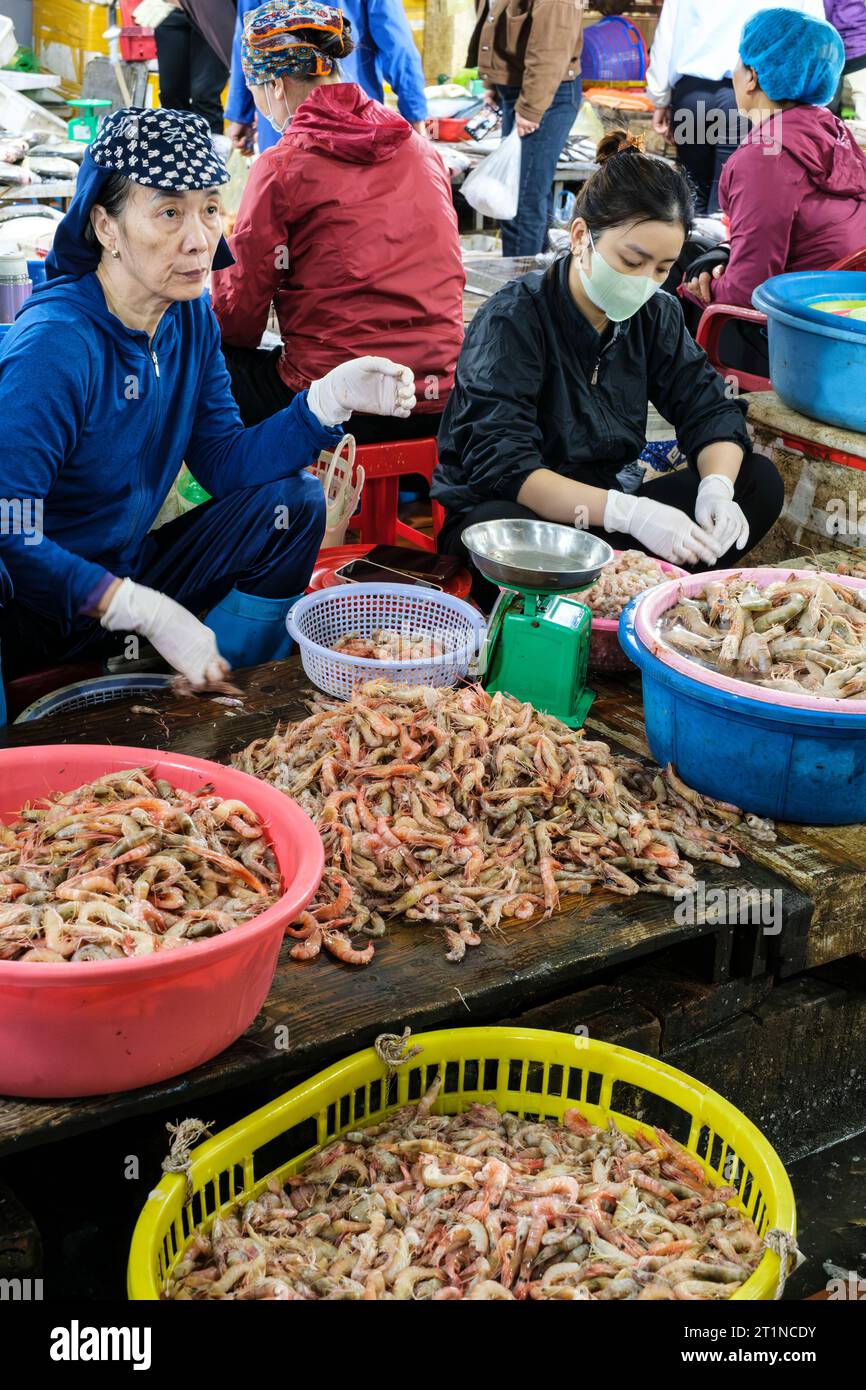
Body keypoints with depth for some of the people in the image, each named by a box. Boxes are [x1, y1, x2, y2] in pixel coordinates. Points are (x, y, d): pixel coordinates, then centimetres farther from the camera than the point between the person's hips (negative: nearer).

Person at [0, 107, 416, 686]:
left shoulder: (190, 314, 0)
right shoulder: (54, 346, -25)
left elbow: (223, 459, 1)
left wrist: (330, 398, -14)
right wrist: (144, 610, -31)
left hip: (130, 568, 8)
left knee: (293, 500, -4)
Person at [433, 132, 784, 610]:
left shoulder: (655, 314, 2)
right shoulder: (512, 320, -18)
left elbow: (710, 412, 2)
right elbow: (504, 467, -28)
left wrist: (717, 489, -23)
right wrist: (630, 513, -39)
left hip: (602, 513, 7)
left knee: (758, 480, -9)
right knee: (501, 529, -42)